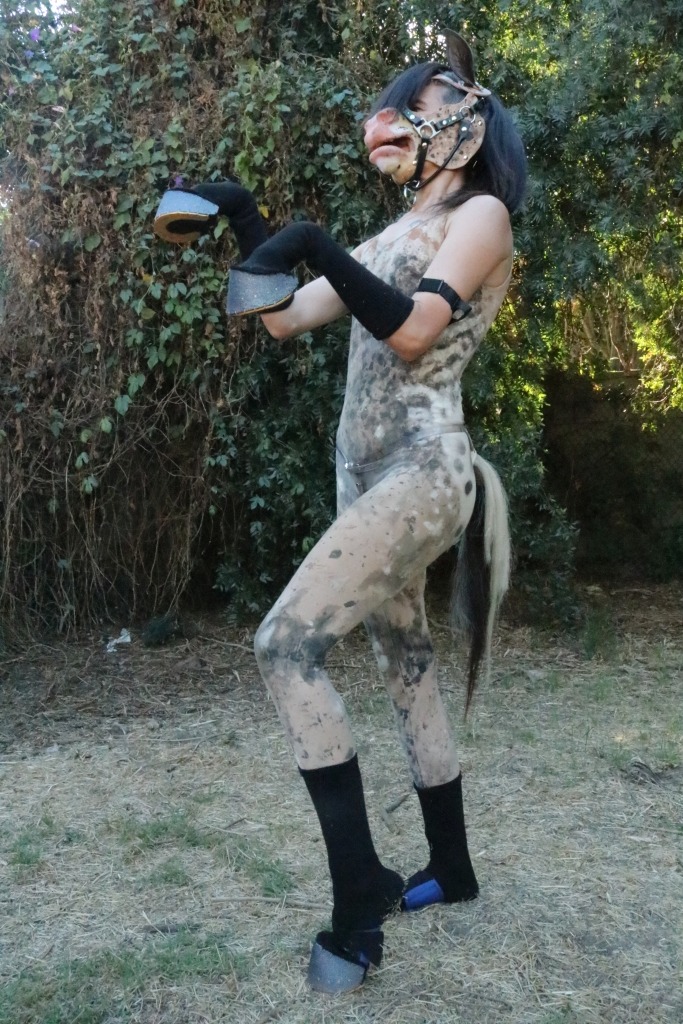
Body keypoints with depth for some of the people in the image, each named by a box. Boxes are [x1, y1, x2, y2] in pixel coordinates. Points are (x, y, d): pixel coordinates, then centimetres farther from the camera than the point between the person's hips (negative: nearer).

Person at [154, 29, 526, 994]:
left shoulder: (482, 213, -2)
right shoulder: (395, 236, 21)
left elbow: (412, 331, -17)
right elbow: (286, 317, 18)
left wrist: (316, 246, -23)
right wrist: (244, 221, 10)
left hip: (421, 473, -9)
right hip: (367, 472, 9)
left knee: (287, 644, -20)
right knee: (406, 667, 12)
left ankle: (359, 894, -12)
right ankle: (451, 870, 26)